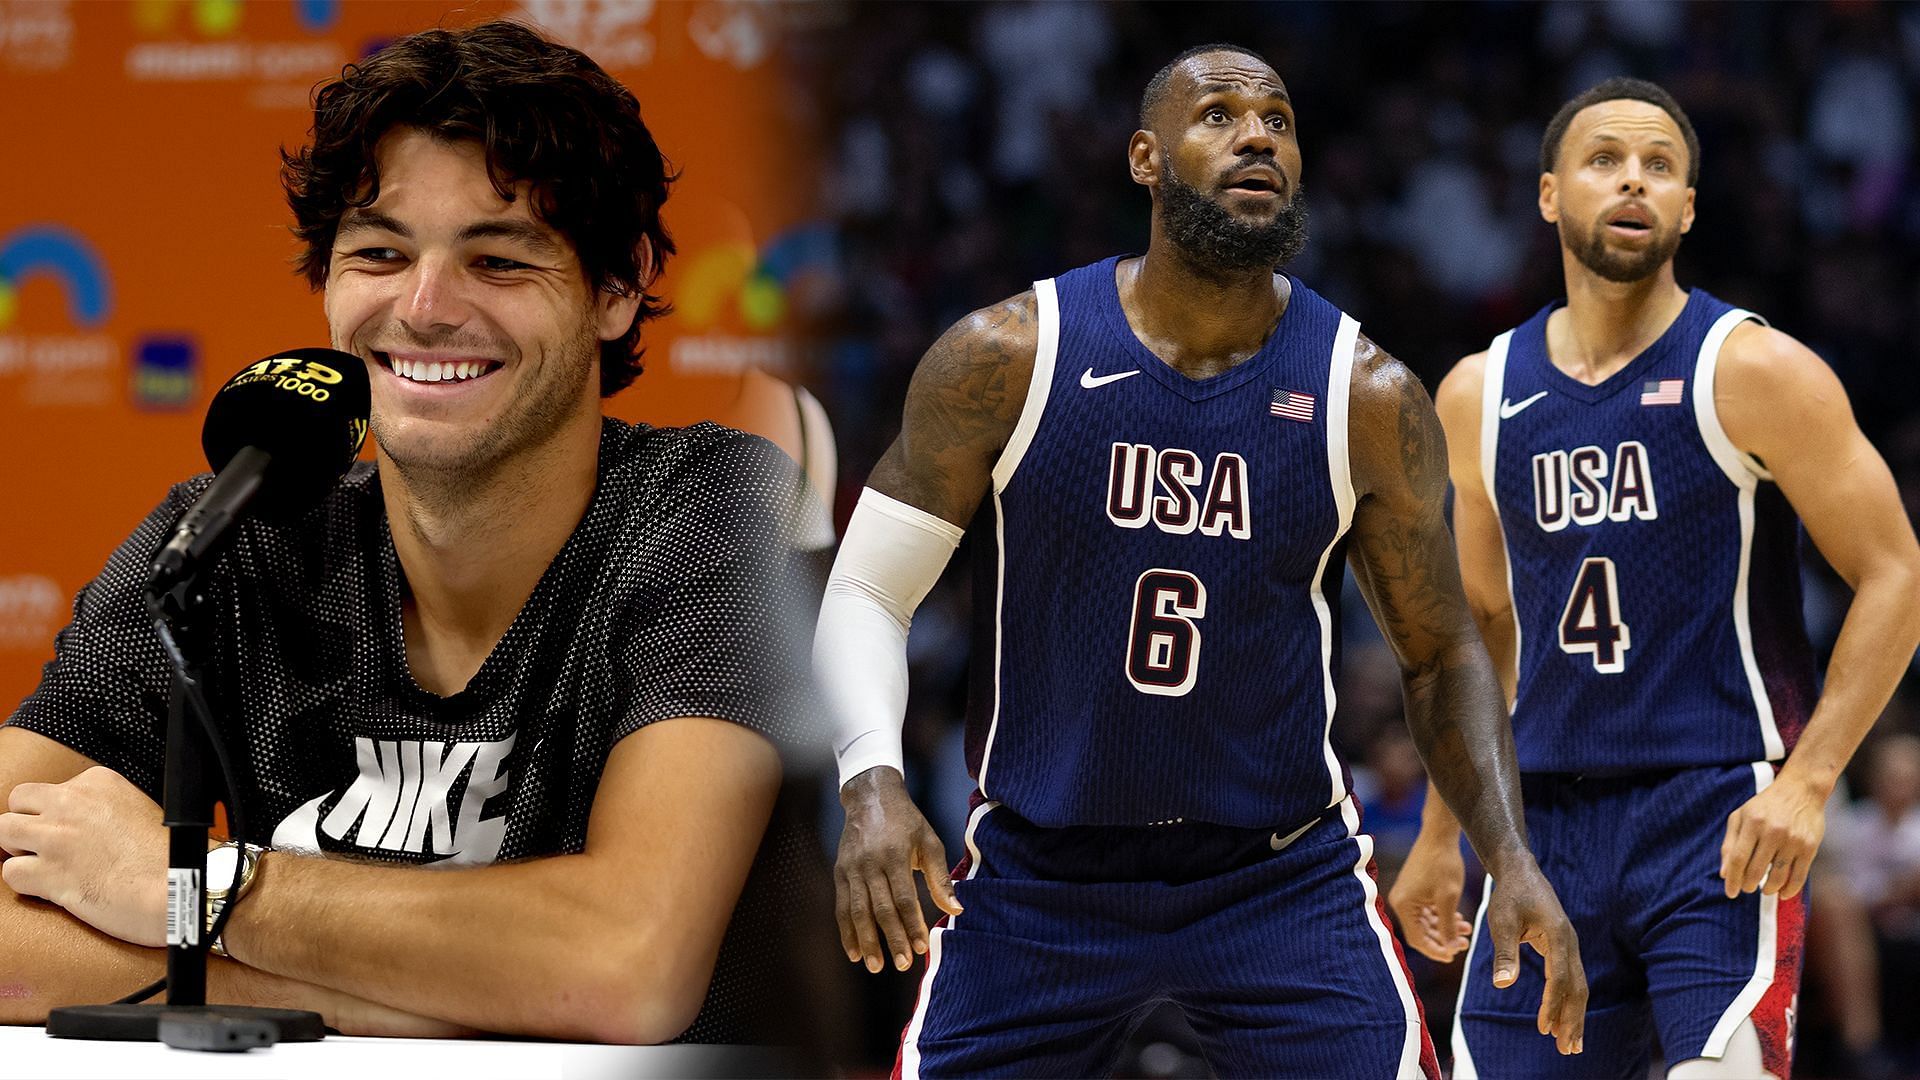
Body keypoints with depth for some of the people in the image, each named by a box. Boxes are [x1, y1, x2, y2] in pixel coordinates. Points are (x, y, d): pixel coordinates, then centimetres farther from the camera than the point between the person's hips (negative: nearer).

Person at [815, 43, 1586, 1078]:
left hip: (1283, 876, 0)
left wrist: (1513, 861, -10)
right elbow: (867, 592, -4)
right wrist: (873, 784, -23)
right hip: (1038, 876, 0)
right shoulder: (1006, 357, -9)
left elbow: (1438, 653, 5)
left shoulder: (1368, 398, -6)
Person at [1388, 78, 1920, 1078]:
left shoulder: (1752, 372, -6)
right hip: (1549, 823, 5)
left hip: (1720, 817, -5)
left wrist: (1807, 781, -17)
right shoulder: (1480, 396, 9)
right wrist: (1439, 836, 20)